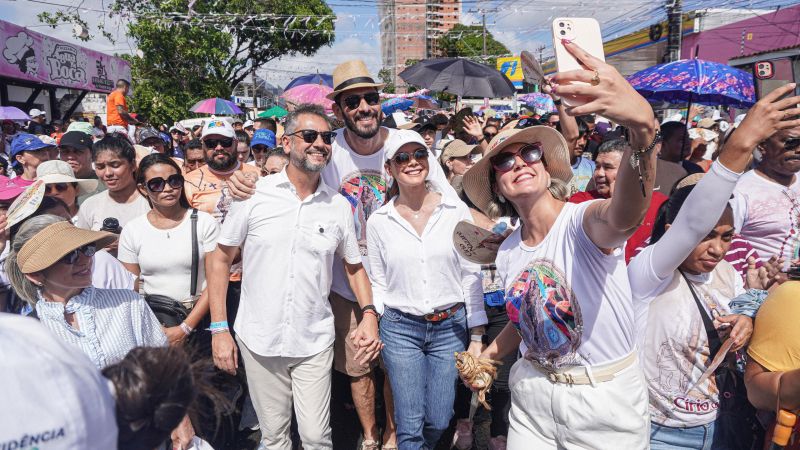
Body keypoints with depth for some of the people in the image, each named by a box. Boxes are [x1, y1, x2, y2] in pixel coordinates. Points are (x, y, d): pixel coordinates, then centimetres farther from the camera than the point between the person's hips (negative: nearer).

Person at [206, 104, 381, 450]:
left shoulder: (339, 206, 0)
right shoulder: (254, 194, -7)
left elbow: (354, 265, 10)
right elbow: (220, 259, -1)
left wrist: (369, 313, -6)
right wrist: (219, 329, -4)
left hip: (314, 343, 1)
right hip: (258, 341, 0)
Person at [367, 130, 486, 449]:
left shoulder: (456, 211, -4)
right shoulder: (378, 222, -2)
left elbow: (471, 275, -1)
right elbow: (379, 284, 6)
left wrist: (477, 336, -2)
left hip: (451, 327, 1)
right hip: (400, 328, 0)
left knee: (438, 421, 11)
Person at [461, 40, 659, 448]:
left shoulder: (584, 222, -19)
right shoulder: (507, 254, 0)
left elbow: (626, 214, -44)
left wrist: (642, 124, -61)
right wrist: (487, 355, 4)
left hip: (606, 399, -4)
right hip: (532, 395, 5)